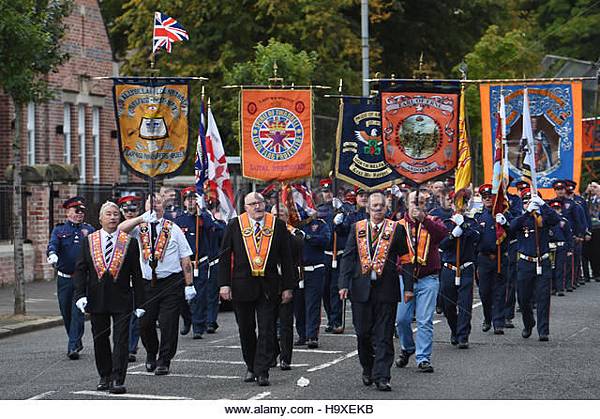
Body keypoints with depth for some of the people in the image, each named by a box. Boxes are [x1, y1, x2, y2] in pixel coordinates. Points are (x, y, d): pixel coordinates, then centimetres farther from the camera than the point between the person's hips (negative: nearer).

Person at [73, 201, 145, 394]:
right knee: (100, 340, 10)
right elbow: (80, 270, 4)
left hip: (121, 300, -2)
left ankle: (117, 380, -6)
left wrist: (139, 303, -1)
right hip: (96, 300, 2)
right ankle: (105, 377, 22)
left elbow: (136, 275, 2)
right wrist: (80, 295, -9)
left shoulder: (129, 242, 1)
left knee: (120, 340, -6)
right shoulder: (88, 241, 5)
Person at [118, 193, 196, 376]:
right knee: (145, 323, 3)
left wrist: (189, 285, -1)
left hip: (172, 283, -1)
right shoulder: (140, 227, 9)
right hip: (148, 283, 1)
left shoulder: (173, 229, 7)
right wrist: (143, 218, -20)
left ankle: (164, 361, 8)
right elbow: (121, 229, -12)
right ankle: (151, 354, 29)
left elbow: (185, 258, 5)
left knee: (168, 323, -3)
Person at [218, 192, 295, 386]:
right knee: (246, 330, 9)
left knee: (267, 330, -5)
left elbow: (286, 258, 5)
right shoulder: (235, 225, 2)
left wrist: (288, 287, 1)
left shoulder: (278, 226, 3)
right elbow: (225, 256, 4)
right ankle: (251, 367, 24)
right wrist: (224, 284, -4)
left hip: (269, 286, 0)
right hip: (242, 286, 0)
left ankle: (262, 372, -3)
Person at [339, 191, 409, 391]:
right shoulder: (357, 228, 9)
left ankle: (381, 377, -3)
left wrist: (408, 287, -1)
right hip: (361, 288, 2)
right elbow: (348, 257, 7)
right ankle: (368, 369, 26)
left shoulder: (396, 229, 4)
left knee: (383, 336, -3)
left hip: (386, 289, -2)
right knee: (363, 333, 7)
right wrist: (344, 284, -3)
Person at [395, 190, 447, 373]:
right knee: (402, 319, 2)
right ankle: (407, 349, 27)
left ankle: (423, 358, -4)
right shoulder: (399, 225, 7)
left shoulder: (432, 222, 3)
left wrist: (424, 219, -31)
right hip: (406, 277, 2)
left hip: (428, 279, -2)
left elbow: (443, 233, -20)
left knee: (425, 321, -7)